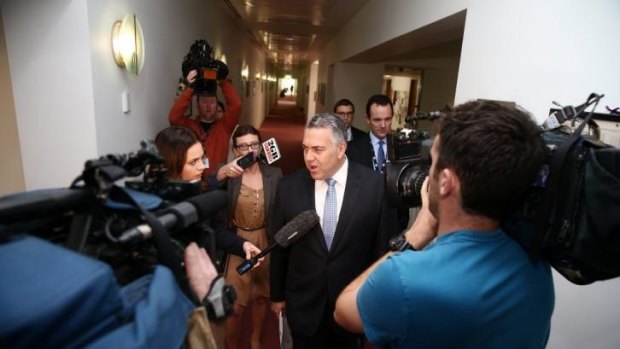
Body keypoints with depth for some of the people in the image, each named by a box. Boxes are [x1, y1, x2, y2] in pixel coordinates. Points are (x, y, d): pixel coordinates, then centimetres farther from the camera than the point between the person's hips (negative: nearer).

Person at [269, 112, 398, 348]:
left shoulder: (375, 186, -15)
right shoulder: (289, 187, -10)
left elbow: (384, 244, -6)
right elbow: (278, 245, -1)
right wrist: (277, 295, 7)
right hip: (303, 303, 1)